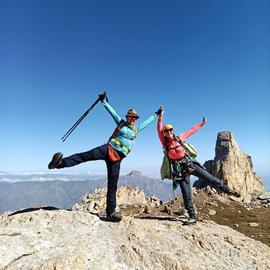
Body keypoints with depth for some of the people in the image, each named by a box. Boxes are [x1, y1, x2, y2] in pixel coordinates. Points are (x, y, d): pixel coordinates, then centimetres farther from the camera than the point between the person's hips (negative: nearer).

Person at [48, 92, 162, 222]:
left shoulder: (137, 129, 19)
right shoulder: (121, 123, 12)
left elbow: (147, 122, 33)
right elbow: (112, 111, 8)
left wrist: (156, 115, 39)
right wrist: (104, 101, 0)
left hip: (117, 158, 2)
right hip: (108, 149, -1)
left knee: (112, 185, 0)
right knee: (85, 156, -25)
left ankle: (111, 213, 4)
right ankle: (60, 162, -28)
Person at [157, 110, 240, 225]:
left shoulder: (179, 138, 6)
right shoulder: (165, 143, 0)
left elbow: (191, 130, 17)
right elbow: (159, 131, -11)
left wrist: (201, 124, 24)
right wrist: (160, 117, -16)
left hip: (190, 163, 2)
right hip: (180, 170, -1)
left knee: (210, 178, 4)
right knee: (186, 195, 2)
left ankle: (227, 190, 24)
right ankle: (192, 216, 12)